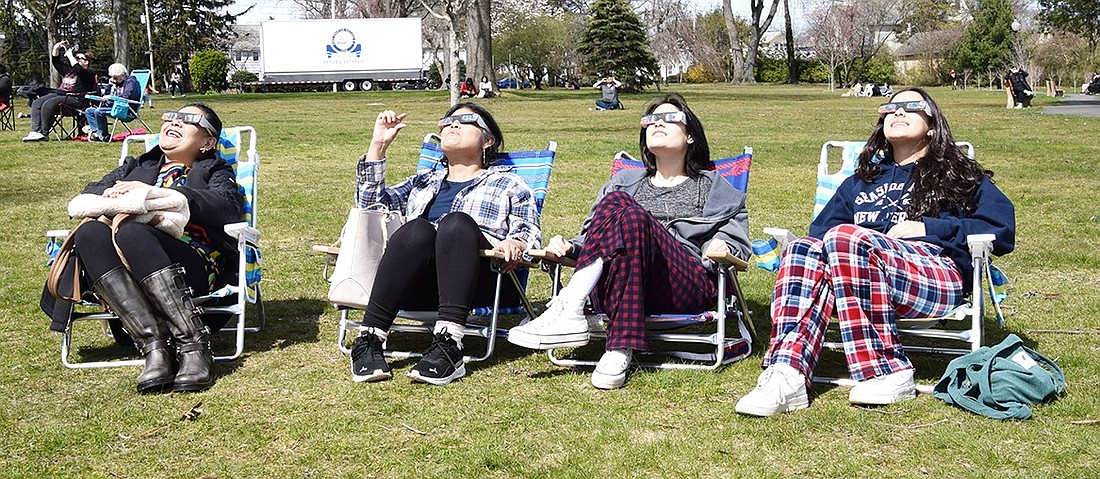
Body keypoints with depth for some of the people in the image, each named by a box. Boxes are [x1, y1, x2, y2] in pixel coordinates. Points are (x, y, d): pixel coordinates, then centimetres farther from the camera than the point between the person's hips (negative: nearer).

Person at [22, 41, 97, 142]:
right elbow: (56, 62, 33)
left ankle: (44, 133, -23)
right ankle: (35, 131, -25)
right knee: (36, 104, -13)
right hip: (58, 93, 9)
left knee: (48, 105, -30)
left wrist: (70, 55, -11)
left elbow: (78, 70, -18)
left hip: (75, 99, -9)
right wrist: (56, 48, 18)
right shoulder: (68, 70, 29)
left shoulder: (89, 73, 2)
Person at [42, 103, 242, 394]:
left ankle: (193, 346, -35)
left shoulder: (214, 171, 24)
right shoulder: (135, 167, 36)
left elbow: (228, 209, 1)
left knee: (130, 232, -33)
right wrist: (111, 194, -2)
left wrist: (154, 193, -7)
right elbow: (86, 196, 23)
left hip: (190, 265, -3)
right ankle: (154, 348, -36)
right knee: (90, 232, -28)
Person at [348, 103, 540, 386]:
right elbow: (371, 204, 27)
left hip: (480, 283, -2)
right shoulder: (423, 182, 37)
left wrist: (514, 244, -14)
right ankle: (369, 340, -38)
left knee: (456, 222, -33)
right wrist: (378, 146, 19)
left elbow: (529, 230, 11)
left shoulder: (509, 185, 27)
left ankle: (448, 345, -48)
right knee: (418, 229, -32)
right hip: (418, 287, 2)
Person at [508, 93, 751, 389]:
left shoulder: (711, 187, 28)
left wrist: (722, 246, -6)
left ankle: (570, 309, -39)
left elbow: (735, 232, 18)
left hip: (686, 287, -2)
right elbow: (592, 234, 29)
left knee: (624, 209, -29)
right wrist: (569, 248, 7)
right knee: (616, 202, -30)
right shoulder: (625, 181, 35)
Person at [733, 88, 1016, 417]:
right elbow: (820, 228, 22)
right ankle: (786, 375, -46)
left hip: (940, 274, -3)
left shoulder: (959, 175, 24)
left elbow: (1003, 229, 9)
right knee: (804, 250, -29)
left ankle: (888, 372, -33)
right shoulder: (861, 181, 35)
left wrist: (929, 227, 0)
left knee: (845, 238, -33)